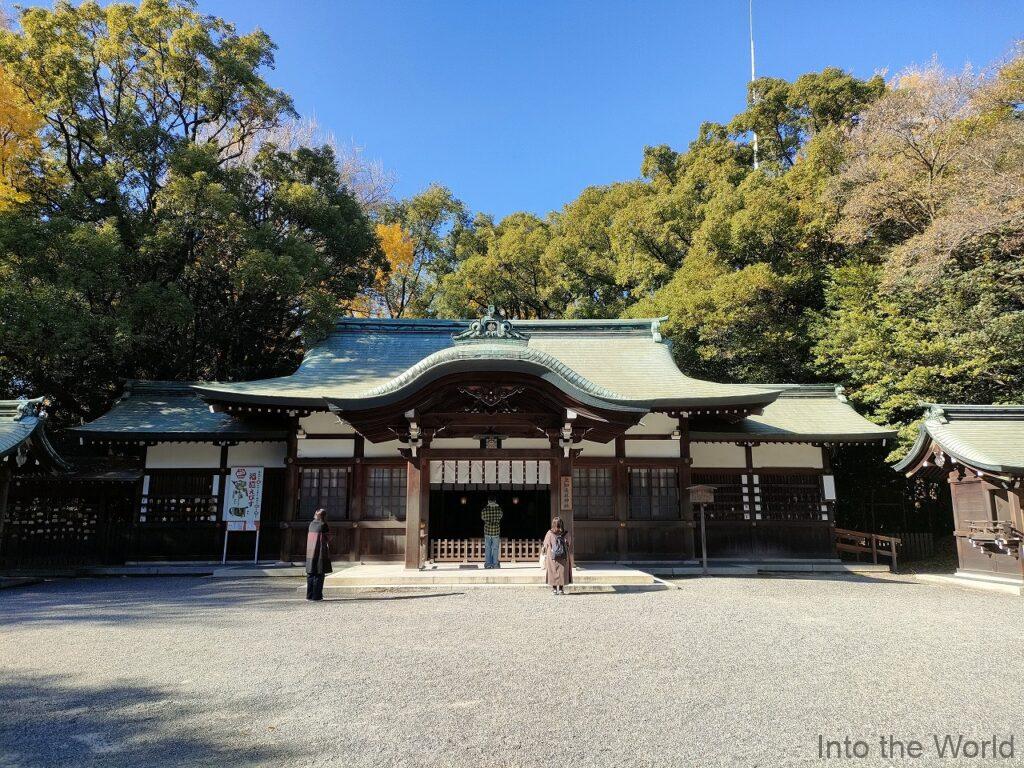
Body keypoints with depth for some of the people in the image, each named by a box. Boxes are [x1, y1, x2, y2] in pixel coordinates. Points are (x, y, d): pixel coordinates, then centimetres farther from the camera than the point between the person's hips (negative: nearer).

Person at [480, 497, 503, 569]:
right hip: (496, 531, 0)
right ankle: (495, 564, 11)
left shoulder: (485, 509, -8)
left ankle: (488, 564, 12)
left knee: (487, 548, 10)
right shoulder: (498, 509, -7)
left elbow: (482, 517, 5)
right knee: (495, 548, 9)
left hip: (487, 531, 0)